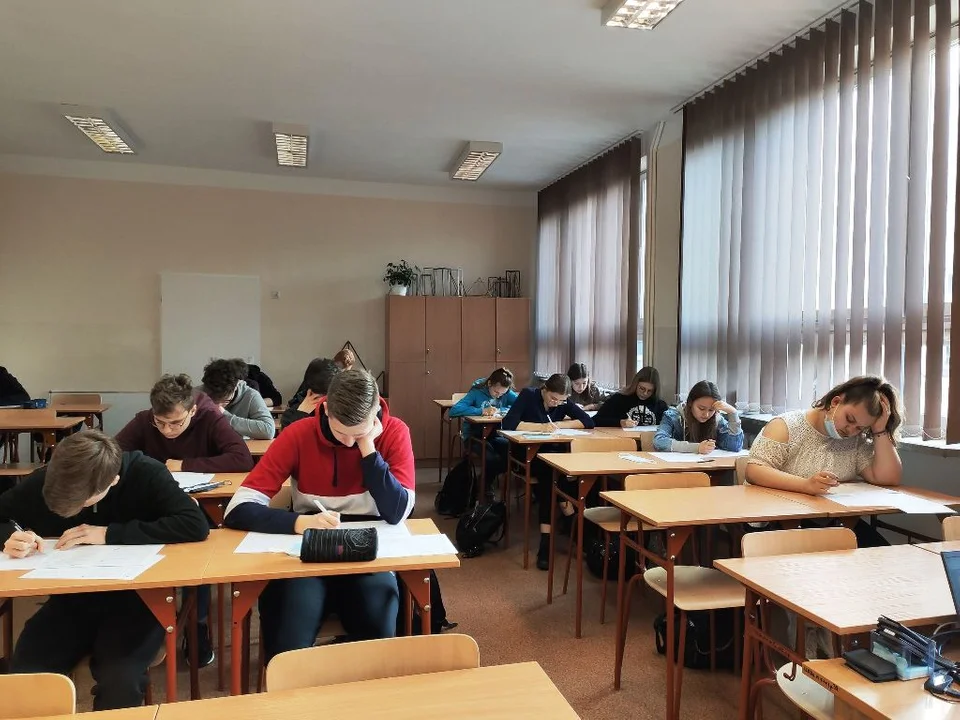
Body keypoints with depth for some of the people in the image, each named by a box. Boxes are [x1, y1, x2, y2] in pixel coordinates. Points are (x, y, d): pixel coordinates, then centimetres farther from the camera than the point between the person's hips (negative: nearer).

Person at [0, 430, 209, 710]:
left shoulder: (146, 475, -18)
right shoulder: (44, 481, -7)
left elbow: (196, 524, -29)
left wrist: (110, 534, -28)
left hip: (135, 597, -4)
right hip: (71, 597, 4)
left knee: (120, 683, -27)